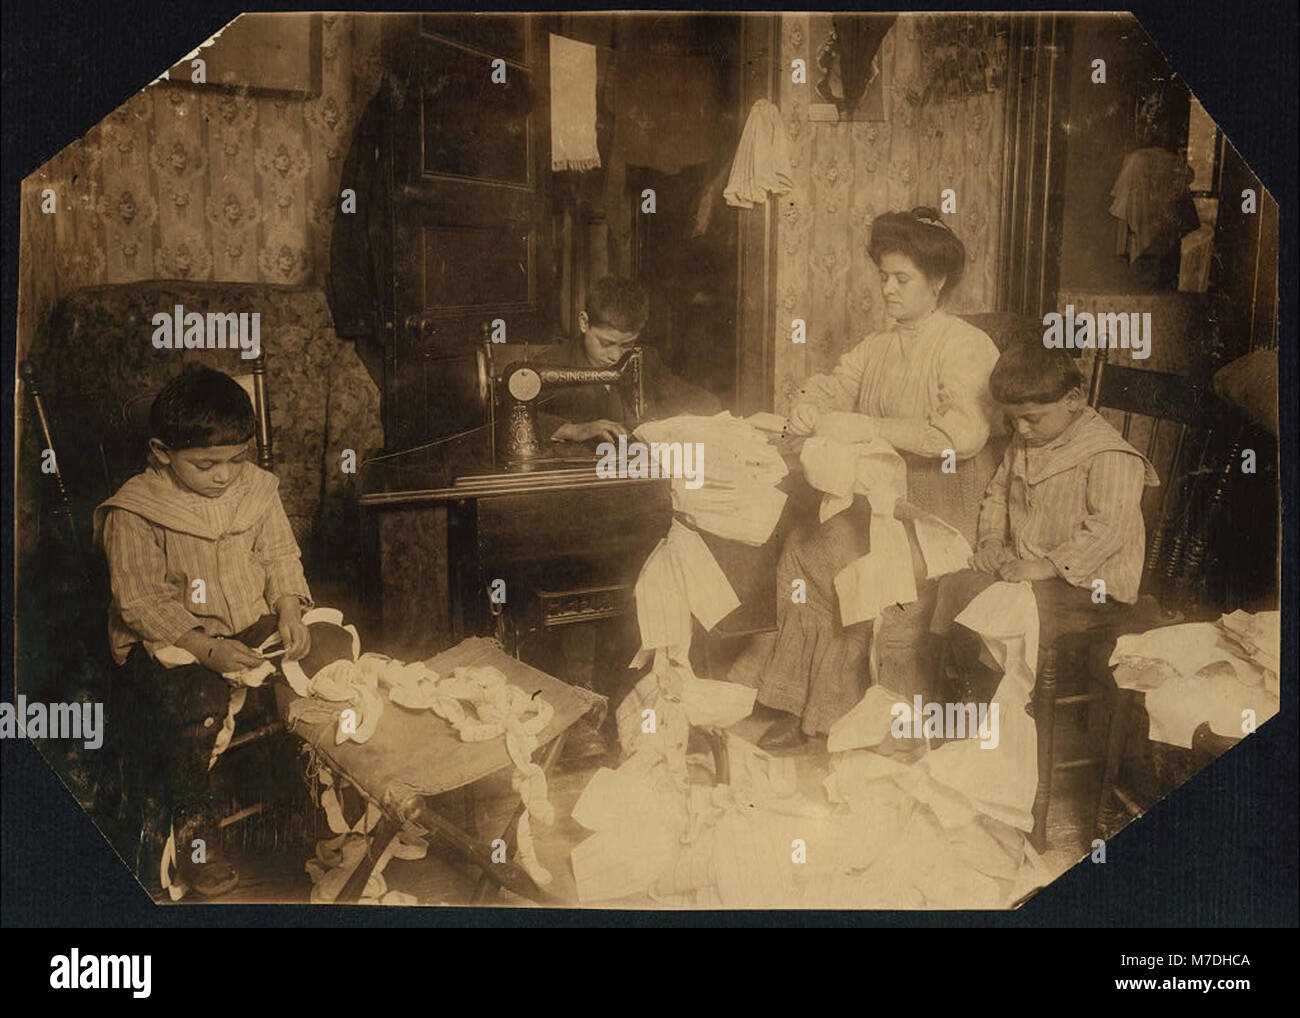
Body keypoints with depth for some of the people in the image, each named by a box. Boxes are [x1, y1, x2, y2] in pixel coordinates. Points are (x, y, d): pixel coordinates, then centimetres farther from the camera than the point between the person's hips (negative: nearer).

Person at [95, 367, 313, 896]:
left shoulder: (255, 488, 1)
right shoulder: (133, 515, -14)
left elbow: (280, 557, 8)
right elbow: (142, 604, -15)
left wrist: (289, 610, -12)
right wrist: (206, 649, -25)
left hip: (254, 624, 5)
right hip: (168, 637, -4)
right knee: (195, 709, -30)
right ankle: (188, 826, -7)